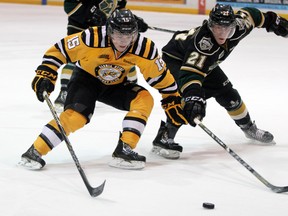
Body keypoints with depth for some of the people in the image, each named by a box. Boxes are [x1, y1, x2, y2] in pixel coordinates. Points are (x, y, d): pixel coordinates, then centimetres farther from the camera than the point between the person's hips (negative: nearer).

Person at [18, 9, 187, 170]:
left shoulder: (145, 48, -25)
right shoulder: (92, 39, -33)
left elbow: (162, 77, -9)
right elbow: (59, 50, -21)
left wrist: (173, 102, -4)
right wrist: (45, 75, -27)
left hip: (116, 85, 4)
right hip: (86, 79, -4)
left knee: (144, 99, -20)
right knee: (76, 114, -28)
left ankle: (124, 150, -20)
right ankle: (34, 152, -23)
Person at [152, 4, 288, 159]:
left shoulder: (238, 27, -25)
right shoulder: (203, 42, -44)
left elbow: (248, 14, -2)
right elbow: (191, 73, -53)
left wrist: (272, 20, 10)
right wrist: (193, 97, -67)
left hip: (206, 63, 7)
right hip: (176, 59, -7)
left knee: (228, 94, 11)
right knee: (190, 94, -31)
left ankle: (249, 128, 35)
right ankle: (164, 139, -31)